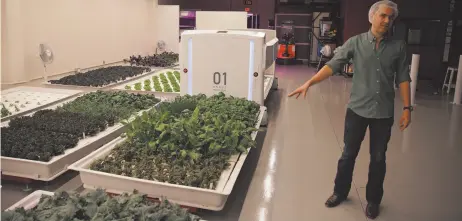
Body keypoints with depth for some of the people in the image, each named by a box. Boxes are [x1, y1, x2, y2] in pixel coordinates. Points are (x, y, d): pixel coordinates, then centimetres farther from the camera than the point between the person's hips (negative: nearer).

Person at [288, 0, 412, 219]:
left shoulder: (398, 47, 0)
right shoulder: (355, 42, -5)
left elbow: (403, 78, 3)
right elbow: (333, 65, -12)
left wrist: (407, 108, -2)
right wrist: (309, 82, -23)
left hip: (384, 112, 1)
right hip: (357, 109, -1)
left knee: (378, 158, 12)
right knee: (348, 154, 12)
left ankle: (373, 200, 31)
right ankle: (340, 192, 32)